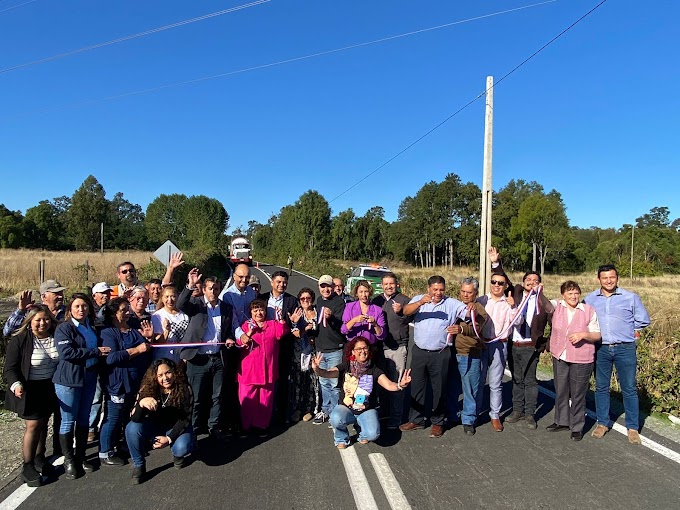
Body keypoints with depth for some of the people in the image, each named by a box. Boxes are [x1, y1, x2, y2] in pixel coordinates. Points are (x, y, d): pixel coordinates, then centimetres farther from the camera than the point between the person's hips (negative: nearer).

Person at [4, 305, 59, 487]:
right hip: (29, 389, -5)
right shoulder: (19, 340, -13)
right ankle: (27, 468, 9)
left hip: (49, 388, 5)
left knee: (43, 423, 14)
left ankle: (39, 458, 31)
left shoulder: (55, 338, 1)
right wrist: (16, 384, -29)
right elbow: (10, 368, -12)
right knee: (33, 425, -4)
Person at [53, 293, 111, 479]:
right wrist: (95, 351, -19)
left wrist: (100, 351, 0)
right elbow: (67, 352, -21)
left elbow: (101, 347, 21)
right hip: (68, 380, -6)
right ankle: (69, 460, 17)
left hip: (89, 378, 6)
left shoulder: (92, 327, 10)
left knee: (84, 419, 13)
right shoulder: (64, 328, -8)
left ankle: (80, 457, 25)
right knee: (68, 421, 3)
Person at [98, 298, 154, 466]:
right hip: (118, 383, -7)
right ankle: (105, 453, 15)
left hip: (137, 382, 7)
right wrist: (136, 350, -23)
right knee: (113, 419, 1)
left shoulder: (134, 331, 11)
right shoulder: (108, 333, -8)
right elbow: (111, 358, -22)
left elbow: (148, 355, 18)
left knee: (131, 418, 18)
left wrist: (149, 338, 1)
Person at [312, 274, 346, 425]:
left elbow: (340, 323, -22)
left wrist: (331, 317, -40)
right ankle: (325, 410, 27)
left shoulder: (339, 302, -10)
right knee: (323, 383, 15)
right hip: (320, 348, 6)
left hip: (335, 349, -6)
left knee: (334, 384, -2)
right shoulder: (318, 301, 10)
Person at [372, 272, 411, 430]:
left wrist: (401, 312, -26)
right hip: (379, 346, 5)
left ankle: (395, 418, 9)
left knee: (395, 383, -1)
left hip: (398, 347, -4)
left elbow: (411, 320, -11)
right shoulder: (376, 301, 13)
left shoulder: (404, 300, -2)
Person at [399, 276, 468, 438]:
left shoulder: (452, 303, 1)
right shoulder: (419, 299, 1)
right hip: (419, 352, 1)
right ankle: (416, 420, 26)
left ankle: (437, 422, 24)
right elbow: (406, 311, -16)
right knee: (417, 387, 12)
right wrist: (421, 302, -33)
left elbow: (468, 312, -7)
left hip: (440, 355, -1)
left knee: (439, 389, 9)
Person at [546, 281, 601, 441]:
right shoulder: (557, 306, 2)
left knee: (578, 394, 7)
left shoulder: (589, 311, -4)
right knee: (560, 391, 17)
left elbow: (597, 335, -1)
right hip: (559, 357, 3)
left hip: (581, 360, -3)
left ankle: (577, 427, 23)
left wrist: (583, 334, -19)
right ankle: (562, 421, 35)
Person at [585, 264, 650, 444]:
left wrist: (632, 333, 7)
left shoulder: (631, 297, -1)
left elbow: (643, 320, 11)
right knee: (601, 387, 10)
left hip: (625, 349, -2)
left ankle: (632, 427, 15)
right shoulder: (590, 299, 3)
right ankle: (603, 423, 23)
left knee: (629, 389, 3)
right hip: (600, 349, 2)